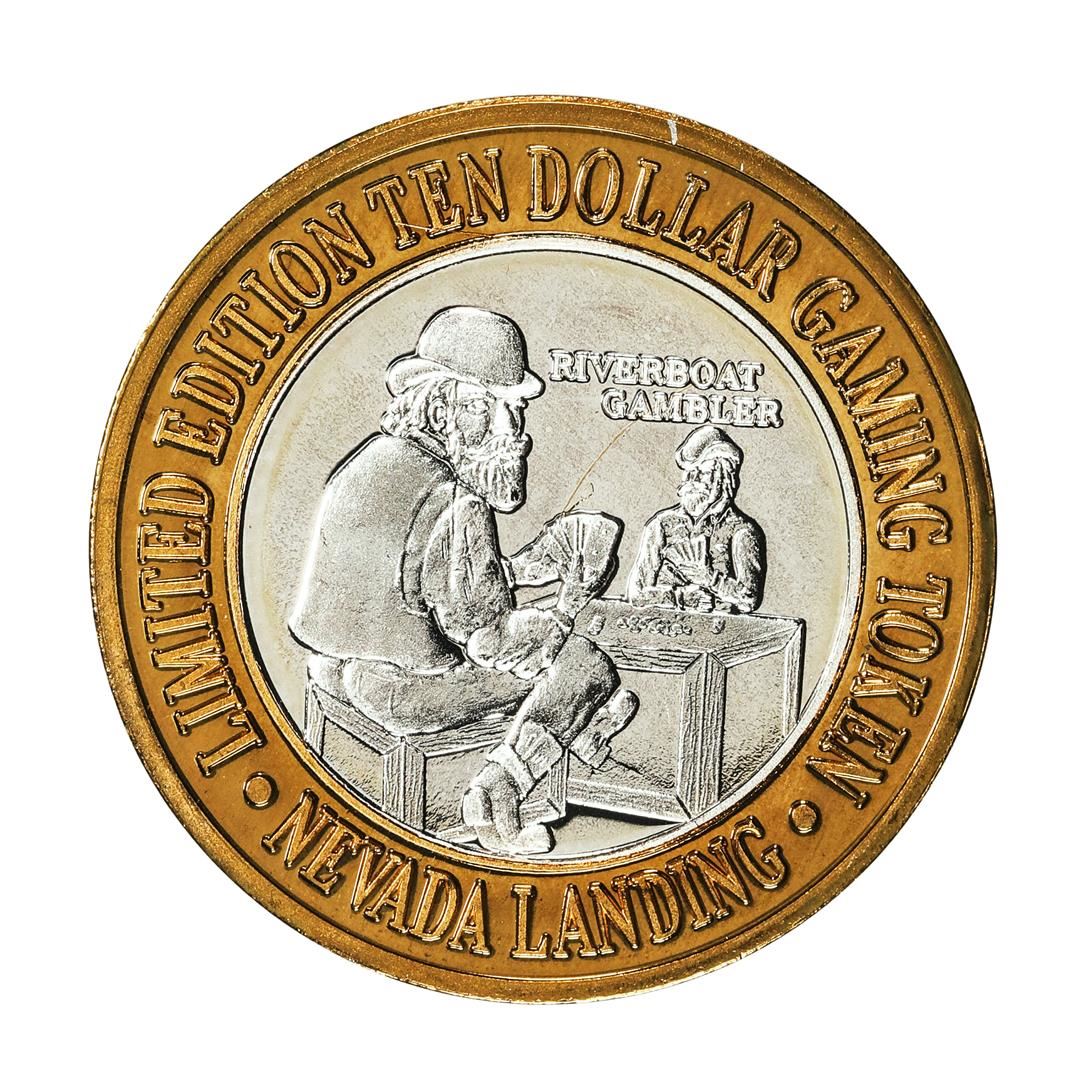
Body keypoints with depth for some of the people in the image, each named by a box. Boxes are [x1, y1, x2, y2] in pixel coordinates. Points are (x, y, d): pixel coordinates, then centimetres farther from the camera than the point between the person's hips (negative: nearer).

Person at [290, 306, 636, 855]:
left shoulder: (372, 457, 3)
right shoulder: (454, 502, -24)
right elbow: (488, 634, -19)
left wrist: (512, 570, 15)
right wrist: (557, 624, -1)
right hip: (402, 690, -9)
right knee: (581, 664, 3)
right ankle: (497, 794, -1)